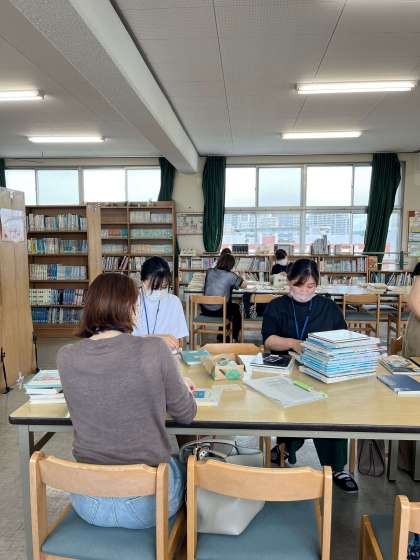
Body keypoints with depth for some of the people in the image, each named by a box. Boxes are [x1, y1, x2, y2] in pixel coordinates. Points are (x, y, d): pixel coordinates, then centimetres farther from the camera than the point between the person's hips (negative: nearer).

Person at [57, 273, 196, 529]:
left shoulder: (66, 357, -9)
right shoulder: (154, 350, -20)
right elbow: (186, 414, -6)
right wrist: (182, 387, 15)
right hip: (146, 502, -3)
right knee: (180, 465, 32)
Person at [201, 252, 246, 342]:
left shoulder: (209, 272, 1)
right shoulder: (230, 276, -12)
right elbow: (244, 285, 1)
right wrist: (240, 278, 23)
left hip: (205, 309, 5)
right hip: (219, 311, -5)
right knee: (237, 308, 27)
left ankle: (221, 336, 42)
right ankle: (234, 338, 37)